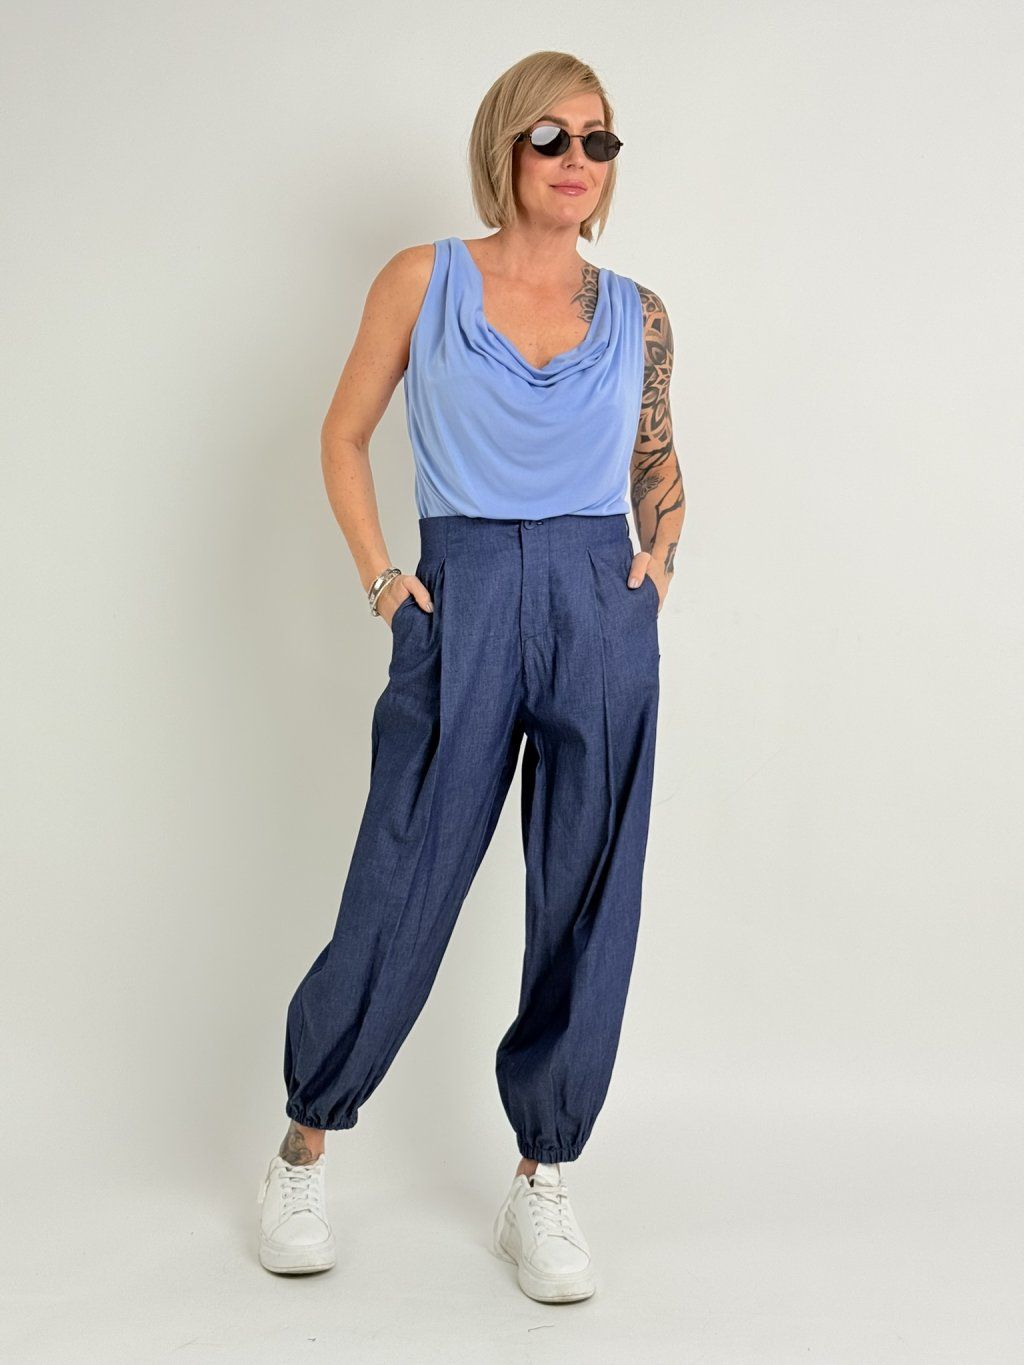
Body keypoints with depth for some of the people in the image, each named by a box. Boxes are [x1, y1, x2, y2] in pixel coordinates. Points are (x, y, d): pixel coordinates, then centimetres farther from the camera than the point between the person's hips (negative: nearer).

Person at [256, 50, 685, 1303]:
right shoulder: (423, 281, 3)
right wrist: (380, 579, -1)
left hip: (604, 614, 3)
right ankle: (303, 1149, 23)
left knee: (588, 911, 4)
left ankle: (541, 1186, 19)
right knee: (398, 901, 1)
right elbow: (344, 435, 9)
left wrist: (659, 559, 6)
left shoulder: (636, 314, 10)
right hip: (463, 609, -2)